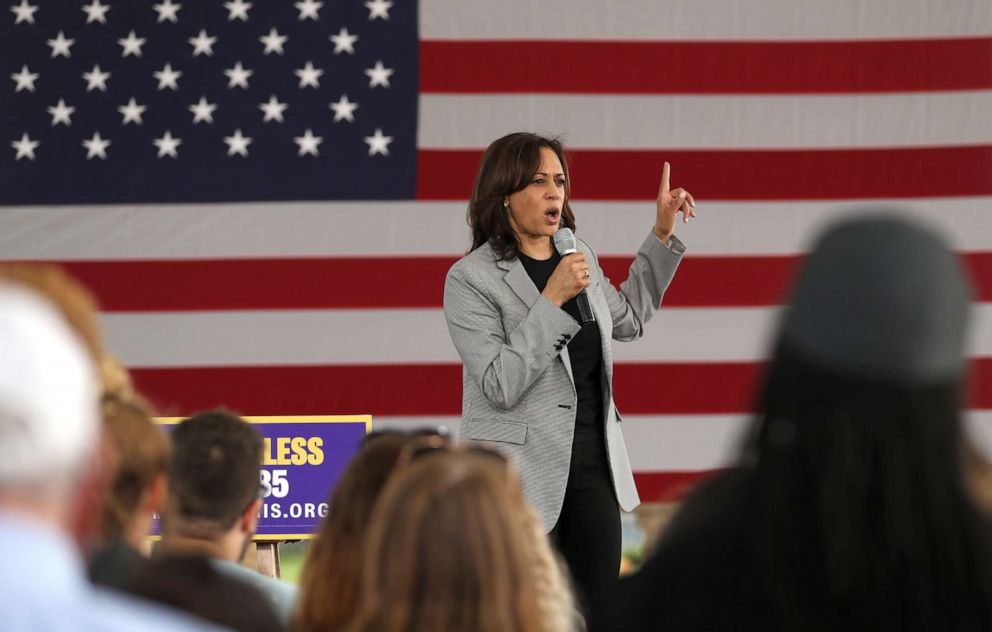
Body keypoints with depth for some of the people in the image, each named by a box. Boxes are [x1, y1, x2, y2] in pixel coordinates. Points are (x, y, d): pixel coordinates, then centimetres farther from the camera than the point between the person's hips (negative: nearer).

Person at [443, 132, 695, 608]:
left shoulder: (580, 257, 10)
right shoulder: (470, 279, -11)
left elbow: (627, 320, 29)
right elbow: (501, 385, -18)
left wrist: (662, 237, 23)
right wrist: (553, 299, -21)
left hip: (593, 462, 6)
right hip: (521, 475, -6)